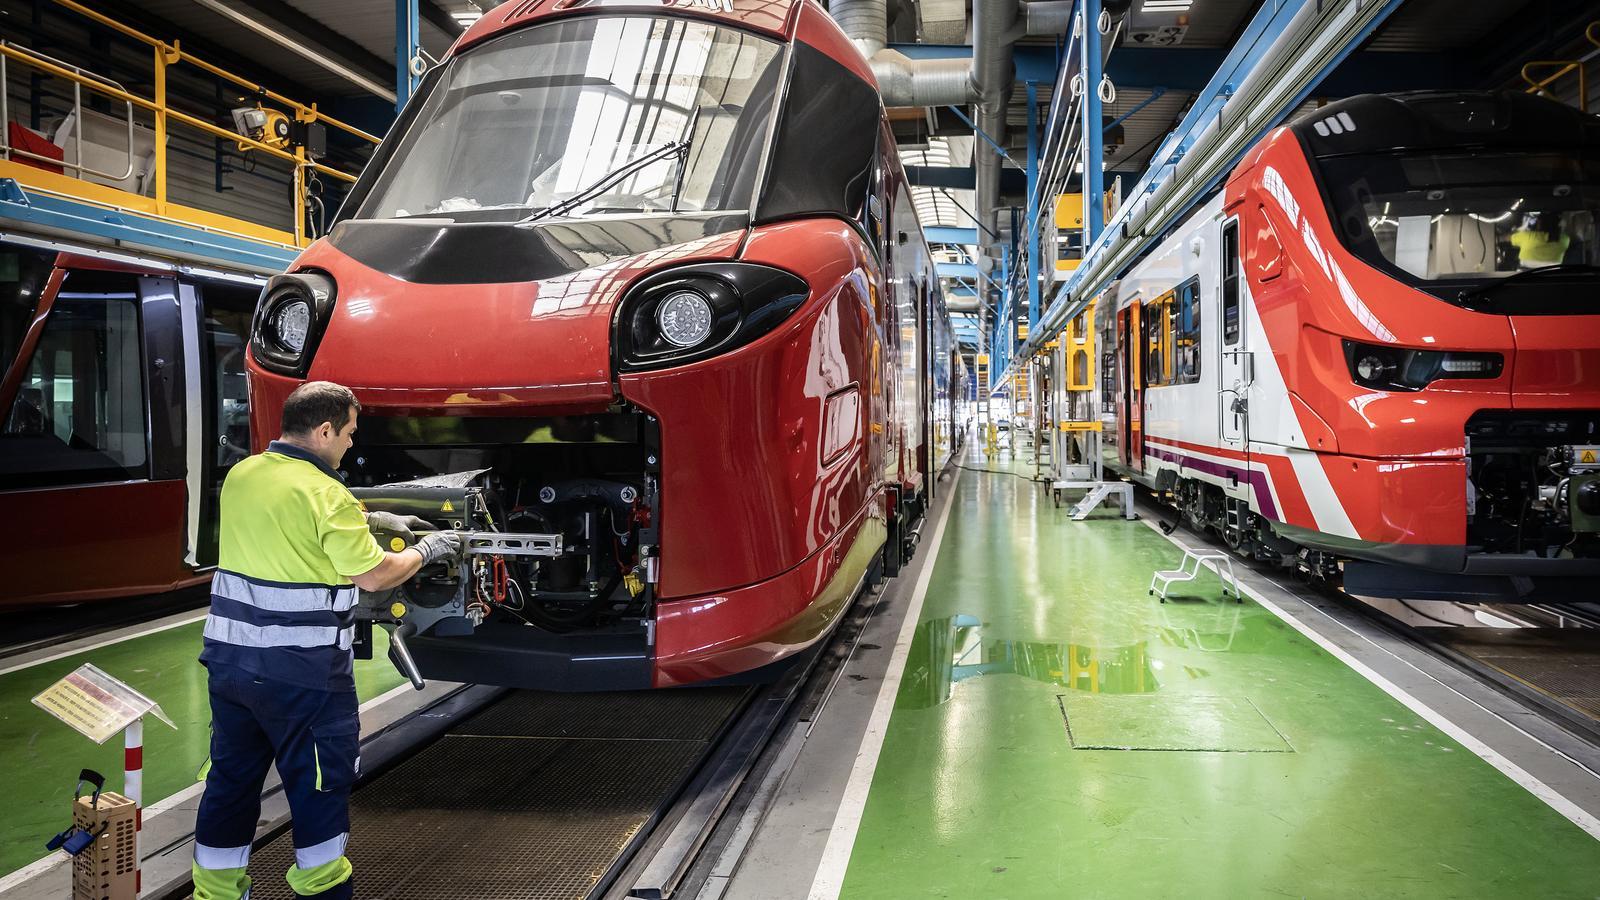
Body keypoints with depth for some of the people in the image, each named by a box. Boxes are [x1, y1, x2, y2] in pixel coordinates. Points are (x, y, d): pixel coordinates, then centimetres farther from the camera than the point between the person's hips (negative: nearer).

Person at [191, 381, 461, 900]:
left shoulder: (241, 475, 6)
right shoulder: (325, 493, -17)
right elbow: (373, 576, -12)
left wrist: (370, 520, 20)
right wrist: (427, 550, 4)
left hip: (230, 661, 7)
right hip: (303, 673, -7)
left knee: (230, 781, 16)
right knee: (320, 788, 7)